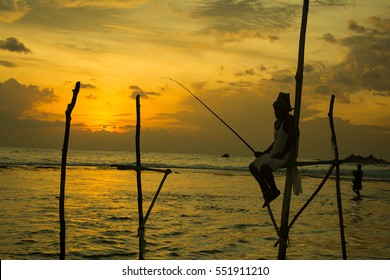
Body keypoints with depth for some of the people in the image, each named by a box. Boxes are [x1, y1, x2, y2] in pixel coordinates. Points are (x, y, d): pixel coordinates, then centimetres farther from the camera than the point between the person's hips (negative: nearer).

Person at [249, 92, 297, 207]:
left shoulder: (289, 120, -13)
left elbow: (292, 138, -21)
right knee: (253, 167, 5)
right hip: (275, 153, 10)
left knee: (264, 168, -31)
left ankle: (274, 190, -9)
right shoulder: (277, 123, 16)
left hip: (287, 154, -10)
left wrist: (282, 154, -24)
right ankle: (266, 192, 6)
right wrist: (263, 153, 16)